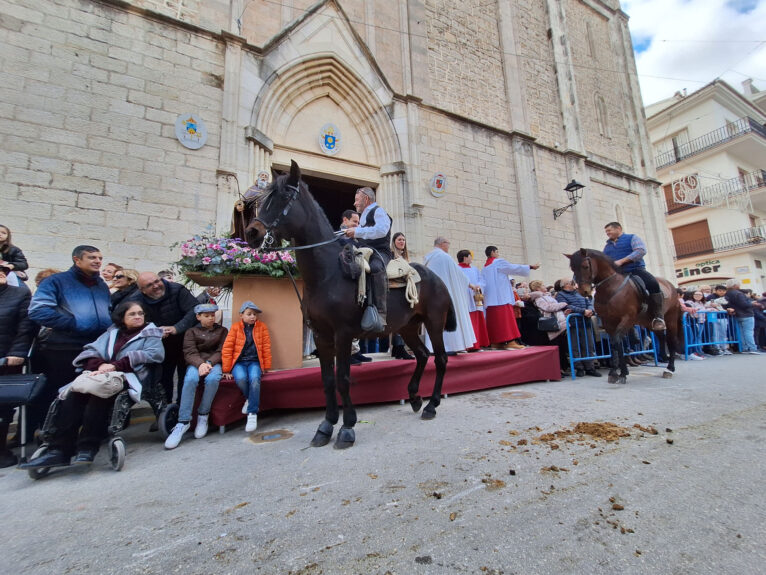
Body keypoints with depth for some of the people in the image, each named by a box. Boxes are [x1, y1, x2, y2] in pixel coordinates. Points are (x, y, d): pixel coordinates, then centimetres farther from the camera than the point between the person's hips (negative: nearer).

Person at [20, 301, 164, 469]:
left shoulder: (151, 333, 14)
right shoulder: (111, 333, 28)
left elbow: (154, 353, -5)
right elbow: (91, 351, 16)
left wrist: (116, 365, -12)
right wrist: (100, 365, -8)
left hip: (130, 377, -5)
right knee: (75, 393, -24)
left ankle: (87, 448, -30)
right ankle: (59, 450, -26)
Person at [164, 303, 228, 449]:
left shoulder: (222, 330, 15)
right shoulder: (191, 331, 14)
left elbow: (221, 352, 6)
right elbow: (189, 353, 1)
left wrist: (209, 363, -13)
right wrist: (200, 364, -20)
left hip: (214, 362, 0)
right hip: (195, 363, 0)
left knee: (213, 379, -35)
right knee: (190, 379, -34)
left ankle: (203, 415, -17)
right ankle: (183, 422, -28)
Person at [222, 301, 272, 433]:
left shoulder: (262, 327, 7)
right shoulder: (235, 327, 3)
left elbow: (266, 347, 7)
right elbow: (227, 349, 1)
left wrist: (266, 367, 5)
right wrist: (226, 369, -1)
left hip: (254, 361, 0)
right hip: (238, 362, 0)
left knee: (255, 379, -31)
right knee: (241, 379, -32)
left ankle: (252, 414, -20)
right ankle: (250, 399, 0)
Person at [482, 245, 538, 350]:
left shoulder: (485, 268, 19)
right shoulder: (499, 262, -3)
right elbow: (515, 268, 0)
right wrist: (531, 267, 10)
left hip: (490, 299, 8)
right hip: (502, 297, -8)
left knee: (494, 320, 6)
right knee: (506, 318, -9)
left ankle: (495, 342, 6)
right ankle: (509, 341, -12)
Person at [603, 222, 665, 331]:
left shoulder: (632, 238, 6)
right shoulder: (607, 246, 21)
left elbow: (641, 251, -12)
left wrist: (621, 261, -22)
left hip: (635, 270, -6)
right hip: (617, 275, 6)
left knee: (653, 284, -31)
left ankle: (658, 317, -22)